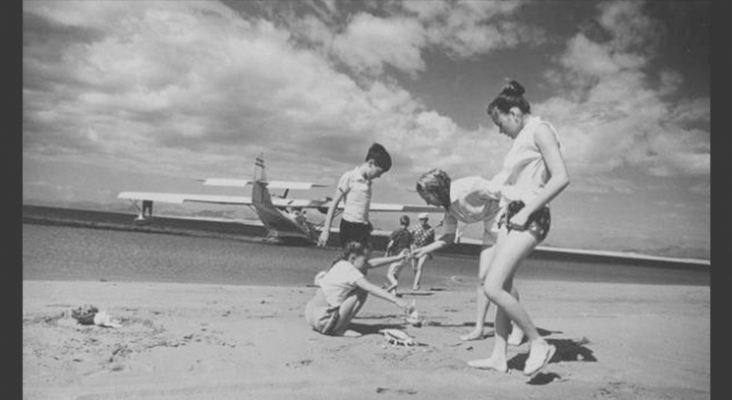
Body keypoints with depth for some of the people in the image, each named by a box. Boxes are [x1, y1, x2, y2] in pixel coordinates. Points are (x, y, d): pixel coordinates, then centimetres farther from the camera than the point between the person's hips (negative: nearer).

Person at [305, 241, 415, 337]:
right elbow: (371, 288, -27)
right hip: (321, 319, -10)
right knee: (362, 292, -6)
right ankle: (338, 329, -5)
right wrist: (397, 301, -32)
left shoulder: (342, 264, 12)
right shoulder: (349, 271, -15)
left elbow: (372, 263, 20)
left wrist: (397, 258, 21)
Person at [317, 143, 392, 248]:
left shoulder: (368, 181, 11)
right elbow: (334, 203, -7)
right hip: (349, 227, -7)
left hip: (363, 228, 7)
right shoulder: (349, 177, -9)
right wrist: (326, 230, -10)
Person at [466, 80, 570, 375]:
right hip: (511, 216, 9)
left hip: (530, 218, -9)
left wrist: (527, 211, -18)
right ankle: (499, 357, 15)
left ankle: (539, 344, -1)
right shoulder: (521, 137, 19)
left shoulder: (540, 129, -8)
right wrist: (507, 215, 9)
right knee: (502, 288, 8)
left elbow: (561, 178, -18)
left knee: (492, 287, -15)